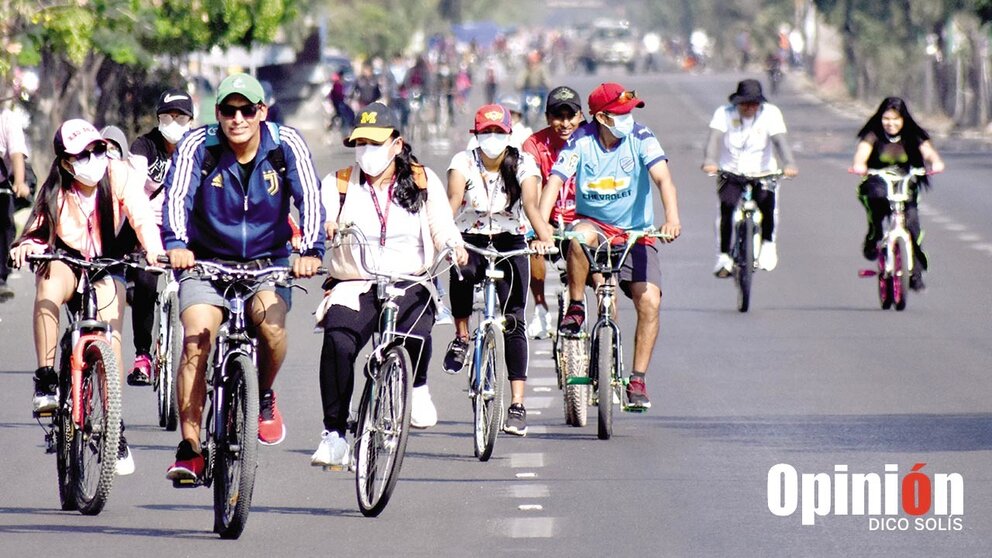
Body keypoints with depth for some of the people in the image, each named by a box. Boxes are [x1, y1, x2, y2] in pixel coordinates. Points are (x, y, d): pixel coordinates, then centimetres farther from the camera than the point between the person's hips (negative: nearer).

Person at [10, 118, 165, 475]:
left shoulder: (120, 176, -18)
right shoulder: (55, 191, -14)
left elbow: (141, 217, -27)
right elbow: (39, 231, -18)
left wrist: (154, 250, -47)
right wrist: (26, 246, -42)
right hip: (66, 258, 0)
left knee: (110, 329, -16)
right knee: (48, 289, -35)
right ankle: (45, 383, -30)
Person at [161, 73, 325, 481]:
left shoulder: (286, 145, -11)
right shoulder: (197, 146, -14)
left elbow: (309, 197, -21)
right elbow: (177, 195, -26)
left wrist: (311, 251, -37)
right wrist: (176, 244, -45)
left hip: (268, 261, 0)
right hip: (207, 261, 0)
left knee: (271, 323, -28)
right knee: (195, 341, -21)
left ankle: (265, 398, 3)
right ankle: (190, 448, -15)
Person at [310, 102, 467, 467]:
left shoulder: (424, 182, 10)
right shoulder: (338, 184, 9)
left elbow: (443, 229, 4)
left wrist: (454, 246, -19)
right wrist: (325, 228, -30)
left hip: (410, 286, 0)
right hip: (353, 287, 0)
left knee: (416, 331, -33)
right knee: (338, 342, -29)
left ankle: (418, 386, 1)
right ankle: (334, 433, -20)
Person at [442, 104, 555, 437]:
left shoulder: (523, 164, -7)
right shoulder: (464, 162, -6)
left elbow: (530, 203, -22)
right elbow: (454, 198, -23)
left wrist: (543, 236, -41)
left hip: (510, 243, 0)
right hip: (472, 240, 0)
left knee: (513, 321, -11)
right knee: (462, 271, -36)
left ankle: (517, 404, -10)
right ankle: (461, 337, -10)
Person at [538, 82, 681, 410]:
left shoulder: (640, 138, -11)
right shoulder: (581, 141, -11)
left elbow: (663, 178, -24)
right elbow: (554, 183, -20)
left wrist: (672, 217, -43)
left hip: (635, 233, 0)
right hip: (594, 224, 0)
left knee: (649, 300, -19)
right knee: (581, 236, -37)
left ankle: (638, 380, -8)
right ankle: (575, 308, -16)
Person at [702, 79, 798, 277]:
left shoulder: (771, 113, -6)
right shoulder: (724, 114, -6)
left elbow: (780, 140, -18)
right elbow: (714, 138, -20)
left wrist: (789, 164, -35)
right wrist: (709, 162, -39)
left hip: (762, 173, 0)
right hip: (730, 173, 0)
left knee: (767, 201, -26)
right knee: (727, 205, -22)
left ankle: (768, 244, -4)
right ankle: (723, 256, -11)